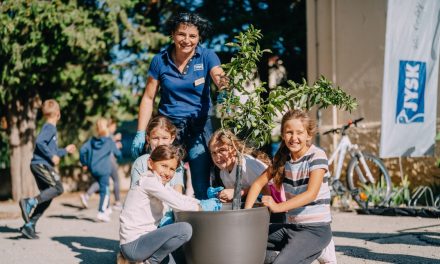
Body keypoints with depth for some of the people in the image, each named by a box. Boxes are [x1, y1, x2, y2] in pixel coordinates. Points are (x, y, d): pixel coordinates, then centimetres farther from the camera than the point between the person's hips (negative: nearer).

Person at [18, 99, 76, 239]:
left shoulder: (51, 128, 22)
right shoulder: (49, 128, -8)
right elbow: (39, 142, -24)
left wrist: (65, 150, 40)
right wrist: (52, 156, -20)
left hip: (41, 165, 9)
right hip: (41, 164, -9)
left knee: (47, 198, 7)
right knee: (58, 188, -17)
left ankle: (29, 225, 7)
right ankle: (30, 202, -23)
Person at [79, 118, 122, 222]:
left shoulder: (92, 140, 5)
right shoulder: (110, 141, -5)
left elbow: (82, 150, -4)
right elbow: (118, 154, 2)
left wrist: (84, 163, 8)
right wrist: (117, 147, 24)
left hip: (93, 169, 5)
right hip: (104, 170, -5)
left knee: (104, 188, 21)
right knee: (104, 190, -5)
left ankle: (106, 208, 29)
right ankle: (101, 212, -16)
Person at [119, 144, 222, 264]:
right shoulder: (149, 181, -15)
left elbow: (181, 198, 15)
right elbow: (177, 204, -20)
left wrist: (204, 203, 0)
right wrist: (201, 207, -8)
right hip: (133, 246, -10)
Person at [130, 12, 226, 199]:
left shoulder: (207, 57, -4)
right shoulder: (160, 61, 0)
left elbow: (220, 78, -22)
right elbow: (148, 98, 5)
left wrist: (225, 83, -47)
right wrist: (140, 133, -1)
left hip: (200, 124, -1)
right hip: (169, 125, 1)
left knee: (201, 183, -7)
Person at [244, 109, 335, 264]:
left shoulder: (317, 156, -12)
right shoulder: (283, 158, 6)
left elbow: (311, 194, -23)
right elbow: (259, 183, 7)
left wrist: (278, 207, -33)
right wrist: (247, 210, -10)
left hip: (316, 229, -7)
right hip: (292, 226, 7)